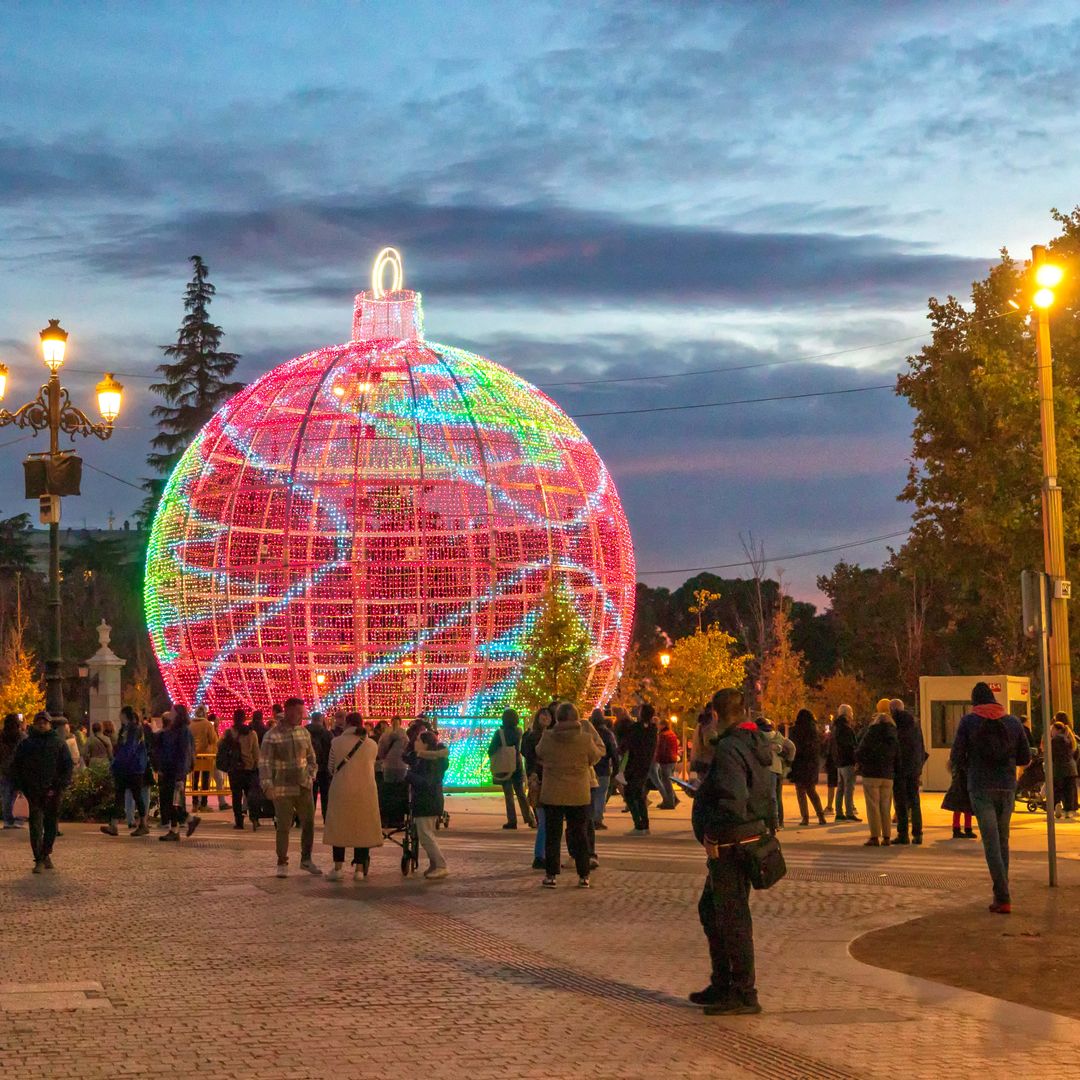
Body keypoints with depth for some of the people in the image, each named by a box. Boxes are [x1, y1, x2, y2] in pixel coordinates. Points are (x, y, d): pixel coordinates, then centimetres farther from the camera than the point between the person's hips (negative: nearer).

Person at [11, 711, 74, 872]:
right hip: (33, 791, -1)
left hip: (53, 791, 1)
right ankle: (39, 860, -9)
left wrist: (61, 785, -5)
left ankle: (46, 854, 26)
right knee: (36, 824, -8)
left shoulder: (59, 742, 8)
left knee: (51, 824, 9)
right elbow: (16, 766, 12)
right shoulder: (26, 744, 9)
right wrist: (19, 786, 0)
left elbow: (68, 765, 6)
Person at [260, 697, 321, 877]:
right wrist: (267, 785, -19)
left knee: (309, 823, 7)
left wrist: (311, 775, 4)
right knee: (283, 827, 0)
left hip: (303, 787, 5)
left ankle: (306, 860, 22)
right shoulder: (272, 736, -8)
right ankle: (282, 864, 13)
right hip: (283, 789, -5)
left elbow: (311, 757, 17)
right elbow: (264, 762, -10)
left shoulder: (304, 732, 8)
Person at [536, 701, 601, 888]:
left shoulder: (548, 737, -11)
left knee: (553, 834, 9)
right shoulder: (585, 739, -11)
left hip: (552, 795, 0)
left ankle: (551, 875, 8)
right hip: (579, 795, 0)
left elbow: (539, 753, 9)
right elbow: (595, 757, 6)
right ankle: (583, 876, 11)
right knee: (580, 834, 10)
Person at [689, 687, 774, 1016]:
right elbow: (767, 794, 17)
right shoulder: (756, 744, 13)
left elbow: (733, 801, -30)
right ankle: (722, 985, 28)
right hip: (754, 837, 11)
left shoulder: (729, 749, -19)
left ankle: (744, 994, 4)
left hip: (730, 845, -10)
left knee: (732, 917, -2)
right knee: (710, 909, 21)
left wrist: (712, 835, -20)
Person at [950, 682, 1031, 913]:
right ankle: (1001, 892, 20)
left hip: (981, 788, -3)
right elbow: (1025, 757, 7)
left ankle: (1003, 898, -12)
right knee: (1003, 840, 16)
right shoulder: (1013, 722, 5)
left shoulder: (968, 721, -3)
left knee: (991, 842, -4)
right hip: (1007, 788, 3)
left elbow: (956, 758, -6)